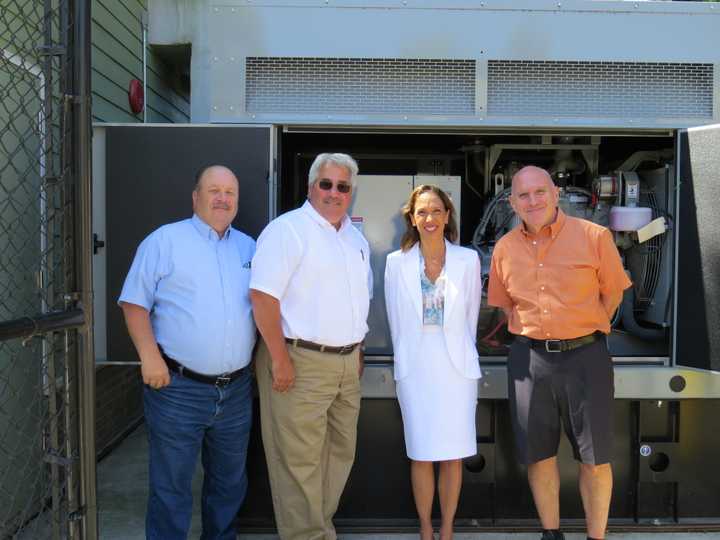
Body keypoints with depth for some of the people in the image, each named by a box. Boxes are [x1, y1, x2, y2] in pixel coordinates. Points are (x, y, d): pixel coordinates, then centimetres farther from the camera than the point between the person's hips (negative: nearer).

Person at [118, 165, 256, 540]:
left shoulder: (249, 247, 12)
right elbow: (135, 303, -5)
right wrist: (150, 355, -15)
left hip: (236, 390, 5)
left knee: (229, 483, 18)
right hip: (177, 387, -4)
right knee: (171, 487, 6)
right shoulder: (165, 240, -2)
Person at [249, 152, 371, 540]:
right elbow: (263, 296, -18)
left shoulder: (356, 238, 15)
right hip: (301, 362, -8)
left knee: (340, 452, 16)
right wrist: (280, 359, -19)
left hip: (347, 365, 8)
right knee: (300, 461, -1)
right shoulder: (288, 230, -10)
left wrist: (357, 350, 17)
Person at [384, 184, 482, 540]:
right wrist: (405, 359, 11)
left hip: (456, 365, 0)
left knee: (453, 455, 6)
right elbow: (396, 320, 7)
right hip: (415, 367, 0)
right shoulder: (397, 262, -1)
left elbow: (471, 317, 8)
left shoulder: (468, 260, -1)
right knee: (421, 455, 7)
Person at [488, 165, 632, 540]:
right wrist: (531, 334, 11)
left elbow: (612, 293, 5)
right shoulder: (504, 248, 3)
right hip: (529, 359, 3)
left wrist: (584, 332, 10)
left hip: (585, 357, -2)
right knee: (539, 456, 13)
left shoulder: (594, 236, -6)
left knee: (595, 460, 6)